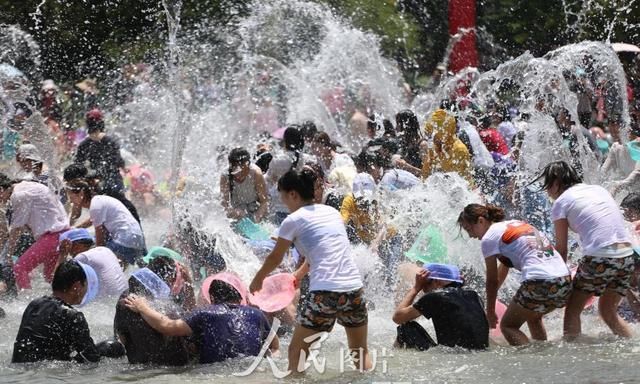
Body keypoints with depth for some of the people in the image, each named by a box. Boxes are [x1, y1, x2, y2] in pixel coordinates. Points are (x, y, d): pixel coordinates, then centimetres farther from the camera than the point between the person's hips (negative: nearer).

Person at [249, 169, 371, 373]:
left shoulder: (294, 220, 1)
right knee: (361, 353, 20)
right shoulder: (332, 212, 18)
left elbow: (275, 259, 12)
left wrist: (257, 280, 31)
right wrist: (298, 275, 45)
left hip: (325, 293, -5)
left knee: (296, 352, 9)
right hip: (354, 289, 5)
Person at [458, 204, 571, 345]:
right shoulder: (516, 223, 24)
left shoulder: (489, 238, 1)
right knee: (533, 317, 32)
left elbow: (492, 281, 5)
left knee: (507, 326, 6)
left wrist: (490, 312, 16)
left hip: (539, 284, -8)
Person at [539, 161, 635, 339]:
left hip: (600, 258, -6)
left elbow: (562, 249, 4)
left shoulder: (561, 202, 3)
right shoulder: (599, 189, 20)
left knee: (573, 310, 7)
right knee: (608, 311, 22)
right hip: (627, 256, 6)